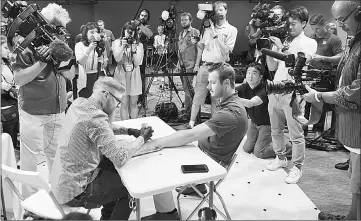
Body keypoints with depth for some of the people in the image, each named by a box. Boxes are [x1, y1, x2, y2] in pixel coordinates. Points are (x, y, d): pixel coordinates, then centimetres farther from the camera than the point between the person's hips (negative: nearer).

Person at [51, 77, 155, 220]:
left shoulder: (78, 103, 0)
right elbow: (121, 158, -29)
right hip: (73, 192, -9)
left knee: (113, 168, 24)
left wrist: (129, 131, 4)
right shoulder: (95, 117, -28)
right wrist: (141, 139, -14)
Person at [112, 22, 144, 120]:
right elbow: (117, 59, -10)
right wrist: (123, 46, -18)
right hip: (121, 75, -1)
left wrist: (134, 49, -15)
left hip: (134, 75, 1)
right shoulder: (117, 42, 2)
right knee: (124, 104, 0)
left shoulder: (139, 44, 3)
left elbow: (137, 62, -6)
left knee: (133, 104, 6)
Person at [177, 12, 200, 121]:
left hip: (191, 65, -7)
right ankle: (187, 111, 17)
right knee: (186, 89, 10)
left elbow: (199, 49, -9)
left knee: (189, 90, -7)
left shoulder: (195, 32, -3)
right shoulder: (181, 33, 19)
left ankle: (188, 113, -3)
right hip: (182, 65, 7)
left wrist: (197, 65, -16)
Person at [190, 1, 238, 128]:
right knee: (198, 96, 1)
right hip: (204, 65, 2)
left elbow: (226, 50, -7)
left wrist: (215, 35, -12)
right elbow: (201, 46, 16)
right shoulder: (208, 28, 12)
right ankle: (191, 123, 9)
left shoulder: (232, 30, 3)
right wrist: (197, 65, 11)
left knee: (216, 99, 6)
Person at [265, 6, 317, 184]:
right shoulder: (281, 41, 14)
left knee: (296, 134, -2)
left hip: (293, 92, -5)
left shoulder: (309, 42, 4)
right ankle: (280, 158, 31)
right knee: (275, 129, 13)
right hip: (275, 90, 5)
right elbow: (272, 67, 12)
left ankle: (297, 168, 10)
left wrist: (282, 47, -16)